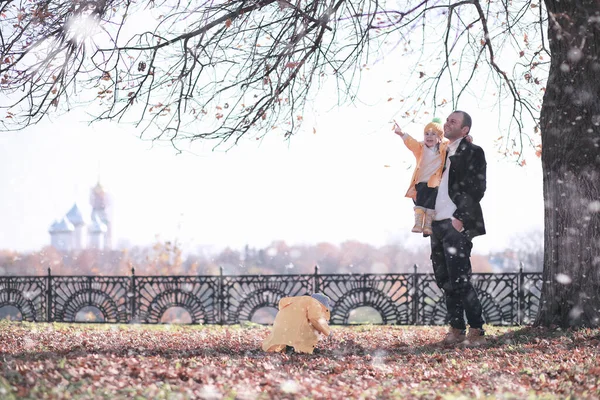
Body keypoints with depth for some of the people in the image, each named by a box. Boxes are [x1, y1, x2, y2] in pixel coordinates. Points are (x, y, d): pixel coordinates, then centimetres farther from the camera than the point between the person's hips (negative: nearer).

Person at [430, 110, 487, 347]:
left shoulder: (472, 152, -3)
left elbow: (477, 188, -11)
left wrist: (460, 218, -16)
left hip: (457, 224, -7)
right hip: (438, 224, 8)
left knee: (459, 280, -11)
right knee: (445, 280, 8)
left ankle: (477, 331, -4)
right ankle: (456, 329, 15)